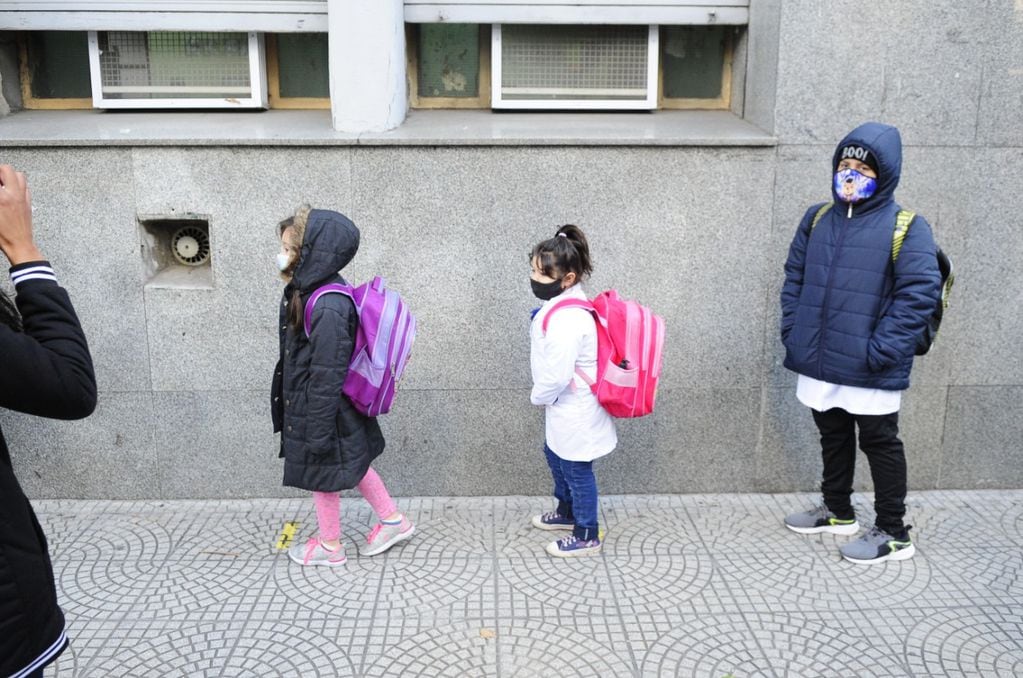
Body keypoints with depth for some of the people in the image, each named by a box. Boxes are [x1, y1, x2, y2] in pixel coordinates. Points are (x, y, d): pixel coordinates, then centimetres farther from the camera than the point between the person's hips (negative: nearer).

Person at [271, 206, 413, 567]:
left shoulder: (327, 308, -31)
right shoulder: (312, 288, -2)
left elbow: (327, 377, -26)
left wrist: (318, 432, -19)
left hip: (322, 409, -9)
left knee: (322, 472, 12)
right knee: (350, 462, 22)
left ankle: (329, 546, 34)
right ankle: (394, 520, 37)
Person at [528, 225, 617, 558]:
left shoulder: (567, 319, -31)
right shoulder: (562, 305, 1)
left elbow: (556, 374, -30)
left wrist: (539, 397, -12)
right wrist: (545, 397, 11)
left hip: (574, 410, -10)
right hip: (566, 405, 10)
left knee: (576, 470, 6)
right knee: (555, 456, 27)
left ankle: (587, 537, 24)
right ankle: (567, 512, 48)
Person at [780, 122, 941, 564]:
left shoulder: (906, 228, -10)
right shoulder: (817, 219, 6)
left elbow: (919, 294, -15)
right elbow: (794, 278, 12)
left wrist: (879, 351, -19)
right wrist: (792, 333, 3)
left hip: (870, 371, -5)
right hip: (820, 363, 6)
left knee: (879, 443, 7)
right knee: (833, 437, 20)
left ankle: (893, 533, 23)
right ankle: (837, 511, 39)